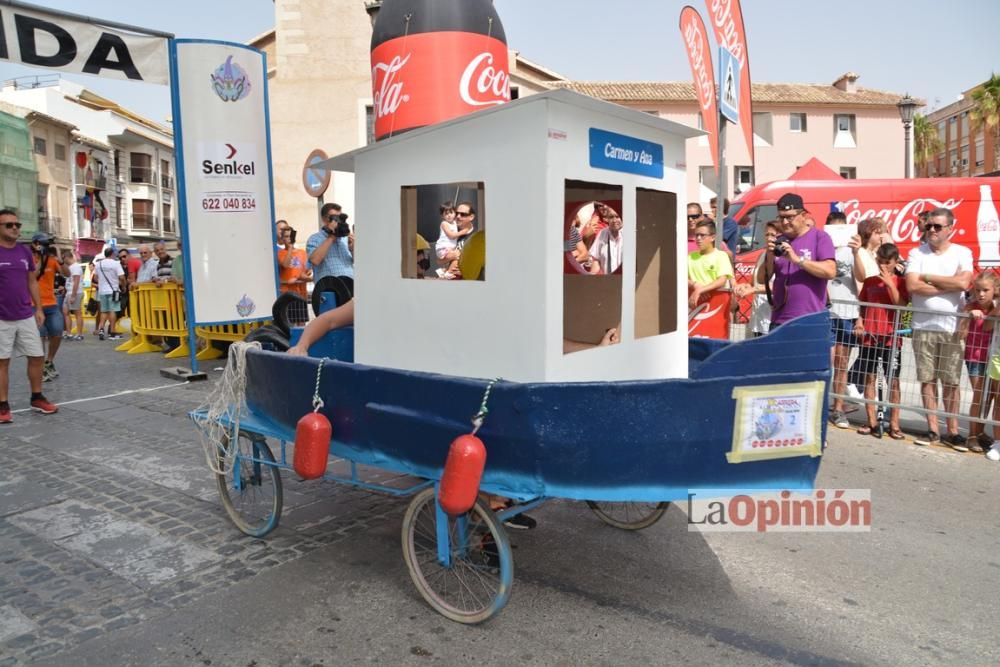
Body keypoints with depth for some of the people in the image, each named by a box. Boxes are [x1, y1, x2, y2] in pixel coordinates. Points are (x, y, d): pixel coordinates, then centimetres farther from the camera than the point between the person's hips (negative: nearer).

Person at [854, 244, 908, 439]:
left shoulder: (900, 282, 1)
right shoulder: (869, 281, 9)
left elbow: (901, 305, -12)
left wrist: (890, 283, -16)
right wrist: (859, 322, -3)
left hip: (891, 337, -3)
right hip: (869, 335, 3)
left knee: (893, 380, 1)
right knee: (869, 378, 5)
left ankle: (894, 424, 6)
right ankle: (871, 422, 13)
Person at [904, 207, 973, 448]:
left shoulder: (962, 253, 4)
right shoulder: (917, 253, 4)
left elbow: (963, 283, -13)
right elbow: (912, 286, -10)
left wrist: (928, 277, -7)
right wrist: (950, 285, -8)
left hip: (952, 327, 0)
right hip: (923, 327, 1)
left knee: (951, 382, 5)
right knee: (928, 380, 4)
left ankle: (952, 431, 13)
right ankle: (932, 430, 11)